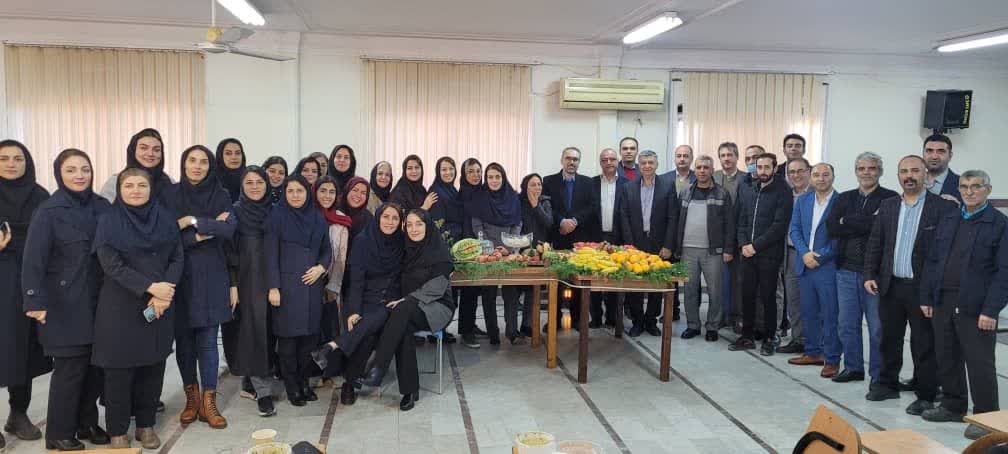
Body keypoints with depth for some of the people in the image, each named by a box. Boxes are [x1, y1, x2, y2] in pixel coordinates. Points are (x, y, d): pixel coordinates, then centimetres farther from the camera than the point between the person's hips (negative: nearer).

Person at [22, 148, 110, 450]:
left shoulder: (103, 207, 6)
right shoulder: (49, 212, -7)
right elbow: (33, 260, -11)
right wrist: (36, 302, -17)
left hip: (99, 300, 4)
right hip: (65, 303, -4)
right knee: (70, 366, 0)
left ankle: (87, 422, 24)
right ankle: (59, 433, 16)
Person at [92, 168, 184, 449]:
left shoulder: (166, 219, 5)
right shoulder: (108, 222, -3)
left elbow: (177, 259, 3)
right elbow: (112, 265, -11)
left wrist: (165, 293, -12)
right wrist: (150, 287, -19)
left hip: (160, 306, 3)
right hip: (121, 307, -3)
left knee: (153, 366, 7)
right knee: (120, 368, 2)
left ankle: (146, 425, 22)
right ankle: (117, 430, 17)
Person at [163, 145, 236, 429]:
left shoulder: (221, 196, 3)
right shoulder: (170, 196, 1)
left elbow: (229, 229, -13)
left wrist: (192, 222, -15)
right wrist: (204, 233, -14)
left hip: (212, 278, 0)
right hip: (180, 278, 0)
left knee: (208, 340, -1)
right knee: (184, 339, 6)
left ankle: (208, 403, 6)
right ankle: (191, 397, 21)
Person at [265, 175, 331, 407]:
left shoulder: (318, 218, 9)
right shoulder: (277, 216, -2)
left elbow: (327, 250, 16)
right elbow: (271, 253, -5)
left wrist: (320, 267, -5)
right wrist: (273, 287, -10)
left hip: (312, 284, 4)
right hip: (287, 285, -4)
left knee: (309, 334, 6)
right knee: (288, 336, -1)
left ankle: (304, 382, 19)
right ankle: (292, 387, 10)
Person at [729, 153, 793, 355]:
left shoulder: (782, 193, -6)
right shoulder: (749, 192, 13)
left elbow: (779, 226, -13)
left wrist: (755, 245, -14)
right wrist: (743, 244, -2)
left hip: (769, 254, -5)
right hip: (748, 253, 5)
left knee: (767, 297, 1)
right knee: (747, 295, 8)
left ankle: (769, 339, 13)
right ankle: (747, 336, 19)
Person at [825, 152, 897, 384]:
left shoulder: (890, 198, -1)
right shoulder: (844, 198, 12)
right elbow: (832, 227, -3)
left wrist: (847, 221, -11)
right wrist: (865, 224, -11)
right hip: (846, 269, 4)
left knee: (877, 326, 2)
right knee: (847, 323, 11)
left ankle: (878, 374, 15)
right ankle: (853, 368, 24)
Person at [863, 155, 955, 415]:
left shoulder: (942, 207, -6)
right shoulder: (887, 206, 9)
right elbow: (874, 244, 11)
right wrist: (870, 275, 3)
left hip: (923, 287, -4)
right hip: (890, 286, 5)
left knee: (924, 344, 4)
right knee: (889, 339, 15)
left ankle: (926, 395, 15)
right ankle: (888, 384, 30)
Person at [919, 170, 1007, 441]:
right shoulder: (947, 220, 12)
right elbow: (932, 261, 14)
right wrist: (926, 297, 9)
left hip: (975, 307, -5)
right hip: (943, 303, 5)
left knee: (979, 363, 1)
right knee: (947, 359, 14)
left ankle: (986, 417, 14)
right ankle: (953, 407, 29)